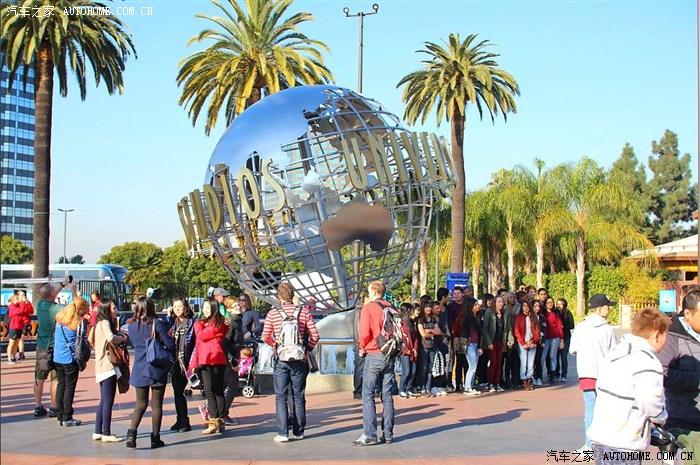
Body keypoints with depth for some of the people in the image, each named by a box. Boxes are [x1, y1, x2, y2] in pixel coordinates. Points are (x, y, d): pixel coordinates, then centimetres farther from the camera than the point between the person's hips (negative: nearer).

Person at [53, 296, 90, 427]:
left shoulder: (60, 318, 7)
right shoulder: (79, 322, -12)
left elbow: (56, 337, 16)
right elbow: (80, 341, -11)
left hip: (57, 357, 6)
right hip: (70, 358, -6)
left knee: (60, 385, 13)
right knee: (70, 387, 1)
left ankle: (59, 416, 16)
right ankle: (67, 418, 3)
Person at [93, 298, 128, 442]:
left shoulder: (101, 323, 18)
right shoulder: (105, 322, -12)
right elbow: (110, 337, -30)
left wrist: (120, 336, 2)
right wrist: (123, 338, -11)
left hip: (103, 367, 10)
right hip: (108, 366, -10)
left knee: (104, 401, 14)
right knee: (108, 402, -7)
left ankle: (98, 432, 18)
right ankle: (106, 434, -5)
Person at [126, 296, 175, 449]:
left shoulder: (132, 325, 1)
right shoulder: (156, 323, -12)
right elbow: (170, 344, -12)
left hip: (139, 370, 3)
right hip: (157, 369, -3)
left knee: (140, 403, 12)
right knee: (156, 405, 7)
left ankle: (131, 433, -6)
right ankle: (155, 438, 10)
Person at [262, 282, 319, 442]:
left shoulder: (272, 313, -4)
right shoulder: (303, 312, 0)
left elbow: (265, 336, -5)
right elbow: (315, 334, -4)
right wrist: (308, 350, 8)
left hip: (280, 359, -1)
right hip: (299, 359, 2)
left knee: (281, 397, 3)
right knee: (299, 396, 10)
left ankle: (283, 433, -1)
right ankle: (299, 432, 15)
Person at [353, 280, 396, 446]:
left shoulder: (368, 308, -7)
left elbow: (365, 333, -14)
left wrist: (362, 347, 4)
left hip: (373, 355, -5)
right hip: (390, 356, 5)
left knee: (368, 395, -2)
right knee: (387, 396, 9)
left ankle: (369, 435, -6)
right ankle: (388, 435, 11)